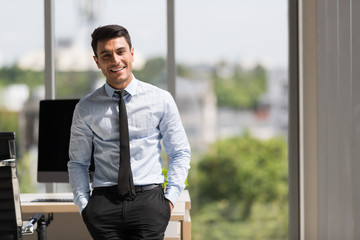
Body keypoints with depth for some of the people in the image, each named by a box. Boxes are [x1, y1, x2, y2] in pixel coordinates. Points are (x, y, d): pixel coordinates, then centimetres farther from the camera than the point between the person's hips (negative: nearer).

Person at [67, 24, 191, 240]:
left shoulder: (161, 100, 7)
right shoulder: (86, 109, 8)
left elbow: (180, 153, 10)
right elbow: (78, 162, 12)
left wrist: (171, 197, 0)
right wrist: (83, 204, 0)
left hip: (149, 200, 0)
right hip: (104, 203, 1)